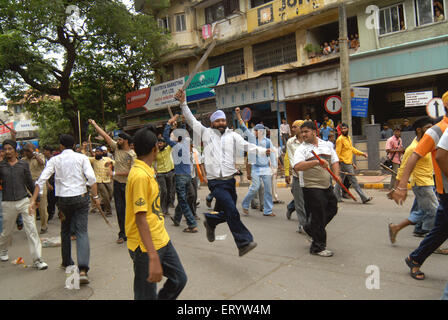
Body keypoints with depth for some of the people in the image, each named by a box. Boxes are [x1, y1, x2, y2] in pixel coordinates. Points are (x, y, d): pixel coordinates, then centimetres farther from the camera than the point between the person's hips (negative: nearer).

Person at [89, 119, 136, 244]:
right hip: (117, 184, 5)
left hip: (128, 185, -5)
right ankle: (122, 234, 18)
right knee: (119, 210, 8)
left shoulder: (132, 155, -10)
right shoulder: (116, 148, 5)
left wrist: (117, 173, -16)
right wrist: (94, 124, 14)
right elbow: (105, 136, 9)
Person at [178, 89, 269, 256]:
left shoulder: (232, 135, 9)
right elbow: (192, 121, 4)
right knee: (232, 211, -15)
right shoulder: (206, 133, 5)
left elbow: (246, 145, -3)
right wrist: (183, 103, -5)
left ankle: (210, 221, 41)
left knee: (227, 213, 12)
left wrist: (262, 150, -19)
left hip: (230, 180, 4)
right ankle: (243, 243, -6)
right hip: (216, 182, -4)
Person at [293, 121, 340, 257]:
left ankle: (310, 228, 35)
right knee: (318, 216, -2)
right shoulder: (301, 149, -7)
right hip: (312, 188, -6)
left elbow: (335, 161, 14)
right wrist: (316, 162, -32)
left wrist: (337, 175, -4)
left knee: (332, 209, 16)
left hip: (327, 186, 7)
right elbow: (297, 166, -23)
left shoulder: (327, 145, 11)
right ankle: (318, 247, 13)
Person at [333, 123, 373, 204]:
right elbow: (337, 152, -16)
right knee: (354, 180, -5)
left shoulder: (348, 138, 15)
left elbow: (352, 148, 23)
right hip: (345, 163, -9)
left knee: (340, 180, 12)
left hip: (349, 163, 9)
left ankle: (336, 197, 19)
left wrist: (362, 153, 16)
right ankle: (364, 198, -1)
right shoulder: (340, 139, -13)